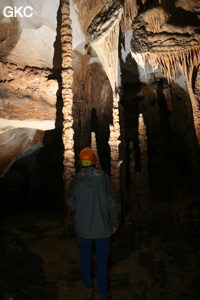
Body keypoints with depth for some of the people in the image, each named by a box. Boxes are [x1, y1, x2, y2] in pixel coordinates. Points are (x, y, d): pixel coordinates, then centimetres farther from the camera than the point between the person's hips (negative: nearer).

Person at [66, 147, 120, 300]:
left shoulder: (76, 180, -14)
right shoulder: (104, 178, -16)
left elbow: (71, 203, -2)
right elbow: (113, 203, -11)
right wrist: (115, 223, 3)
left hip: (83, 228, 1)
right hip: (102, 227, -1)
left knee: (85, 258, 21)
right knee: (102, 260, 15)